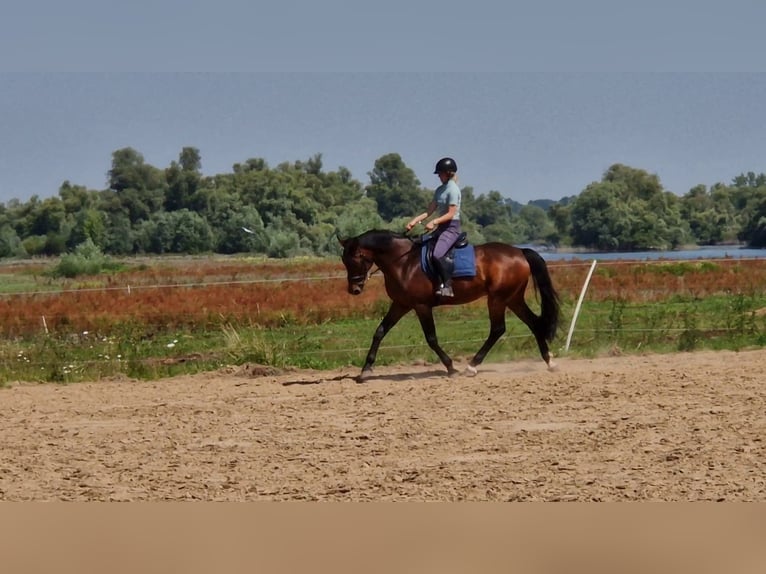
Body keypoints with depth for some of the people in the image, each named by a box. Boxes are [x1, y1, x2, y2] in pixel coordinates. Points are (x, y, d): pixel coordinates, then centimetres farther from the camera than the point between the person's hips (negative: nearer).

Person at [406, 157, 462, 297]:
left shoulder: (453, 189, -11)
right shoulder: (439, 190, 16)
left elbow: (451, 214, -17)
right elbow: (429, 210, 12)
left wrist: (434, 222, -25)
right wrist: (415, 220, 0)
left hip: (451, 227, -10)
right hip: (441, 227, 10)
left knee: (437, 255, -30)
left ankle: (447, 285, -23)